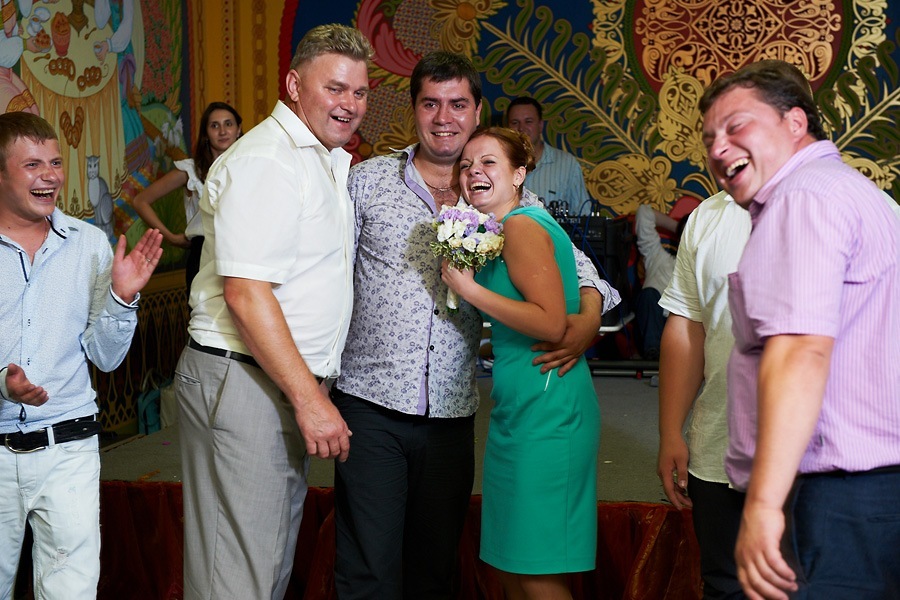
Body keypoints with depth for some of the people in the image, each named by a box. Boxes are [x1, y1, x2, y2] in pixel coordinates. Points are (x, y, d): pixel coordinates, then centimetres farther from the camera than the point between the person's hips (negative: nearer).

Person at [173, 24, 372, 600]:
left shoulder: (329, 160, 17)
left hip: (290, 382, 10)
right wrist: (310, 400, -22)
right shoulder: (266, 160, -15)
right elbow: (246, 294, -23)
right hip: (242, 382, -10)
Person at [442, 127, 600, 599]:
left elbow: (552, 322, -22)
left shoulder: (522, 226, -11)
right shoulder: (504, 228, 17)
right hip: (518, 411, 10)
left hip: (546, 410, -10)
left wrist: (470, 289, -16)